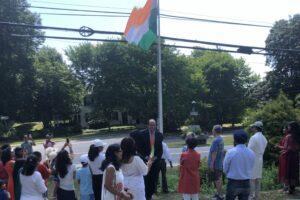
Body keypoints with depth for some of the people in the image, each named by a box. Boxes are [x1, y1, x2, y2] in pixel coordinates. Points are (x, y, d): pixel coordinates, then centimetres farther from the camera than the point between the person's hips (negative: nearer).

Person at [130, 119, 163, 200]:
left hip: (156, 160, 3)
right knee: (146, 179, 0)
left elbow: (160, 149, 7)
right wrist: (145, 157, -9)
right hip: (145, 160, -2)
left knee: (154, 180, 6)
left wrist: (156, 157, -5)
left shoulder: (159, 135, 3)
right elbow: (139, 148, -4)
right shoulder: (142, 134, -6)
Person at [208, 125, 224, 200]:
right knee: (219, 179, 17)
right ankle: (219, 193, 28)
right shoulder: (221, 139, 9)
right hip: (220, 163, 9)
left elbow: (214, 152, -24)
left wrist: (212, 163, -22)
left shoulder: (216, 140, -21)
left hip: (215, 163, -9)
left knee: (217, 180, -1)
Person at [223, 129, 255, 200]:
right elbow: (251, 168, 4)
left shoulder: (231, 152, -15)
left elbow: (225, 168, -6)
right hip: (246, 183, 4)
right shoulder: (251, 153, -3)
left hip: (233, 183, -4)